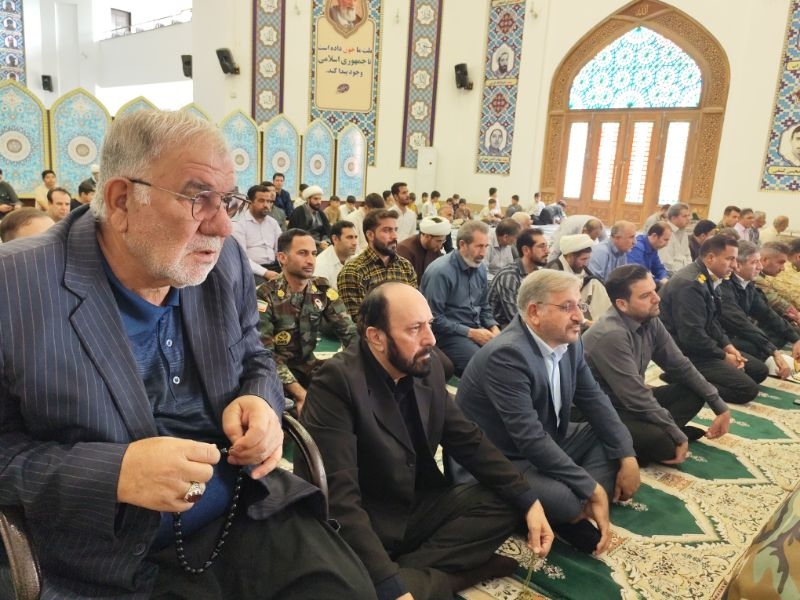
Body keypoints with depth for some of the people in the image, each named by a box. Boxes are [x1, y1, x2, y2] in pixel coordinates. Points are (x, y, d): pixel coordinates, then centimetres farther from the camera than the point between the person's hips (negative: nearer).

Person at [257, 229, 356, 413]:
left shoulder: (323, 290, -1)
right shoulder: (265, 296, -15)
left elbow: (349, 331, -4)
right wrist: (300, 393, -31)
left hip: (308, 364, 5)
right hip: (275, 369, -5)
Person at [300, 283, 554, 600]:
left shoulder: (428, 368, -3)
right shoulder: (337, 382, -24)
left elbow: (468, 440, 7)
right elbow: (338, 495, -29)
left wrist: (528, 499, -2)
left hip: (419, 508, 7)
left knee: (507, 501, -4)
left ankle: (413, 572, -11)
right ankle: (449, 573, -6)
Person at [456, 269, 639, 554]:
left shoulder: (569, 342, -4)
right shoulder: (507, 354, -30)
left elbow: (594, 399, 7)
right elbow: (530, 439, -32)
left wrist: (627, 456, -4)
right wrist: (593, 489, -26)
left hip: (549, 442, 9)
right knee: (566, 500, -31)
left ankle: (581, 507, -6)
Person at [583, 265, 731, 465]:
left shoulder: (649, 320, -5)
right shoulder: (612, 335, -29)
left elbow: (680, 365, 7)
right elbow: (638, 399, -27)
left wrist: (720, 406, 4)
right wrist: (679, 436, -17)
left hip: (633, 402, 9)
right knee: (665, 445, -30)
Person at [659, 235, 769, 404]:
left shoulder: (709, 278, 6)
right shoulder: (690, 284, -25)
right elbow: (692, 336, -27)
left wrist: (727, 345, 2)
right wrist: (723, 356, -13)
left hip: (703, 345, 11)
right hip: (685, 353, -11)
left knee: (759, 370, 15)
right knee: (748, 389, -14)